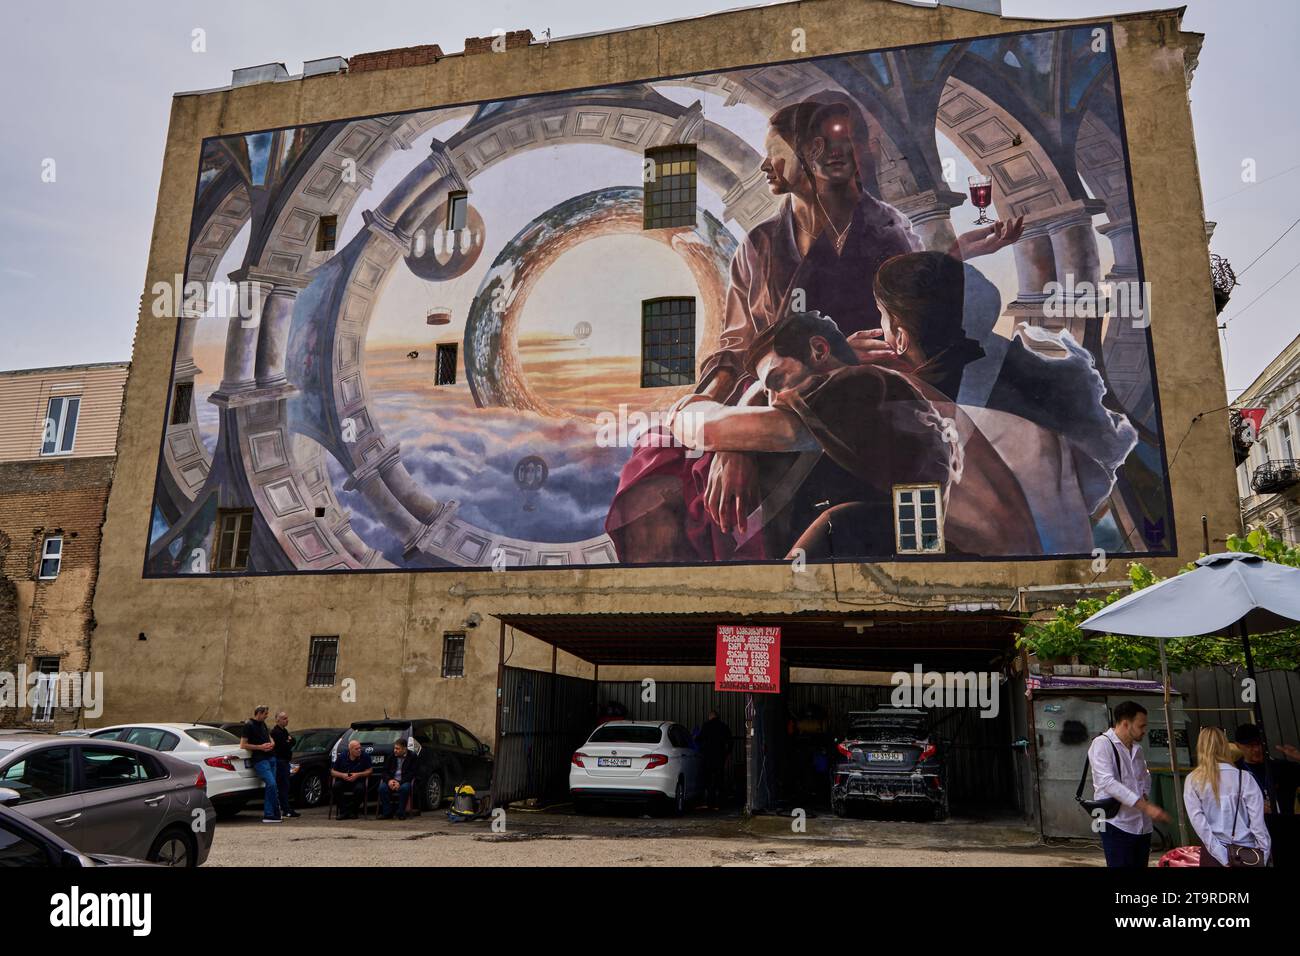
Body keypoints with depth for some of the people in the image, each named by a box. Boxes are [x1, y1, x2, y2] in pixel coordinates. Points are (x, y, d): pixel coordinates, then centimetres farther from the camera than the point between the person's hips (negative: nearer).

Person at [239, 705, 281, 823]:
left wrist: (272, 744, 4)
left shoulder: (263, 724, 17)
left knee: (270, 786, 8)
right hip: (260, 760, -8)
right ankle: (275, 813, -8)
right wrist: (260, 747, -15)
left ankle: (268, 815, 13)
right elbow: (243, 744, -11)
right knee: (272, 784, -17)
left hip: (270, 758, 8)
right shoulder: (249, 726, -6)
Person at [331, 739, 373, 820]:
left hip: (358, 781, -1)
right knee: (336, 787, -31)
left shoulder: (365, 756, -2)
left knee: (360, 788, -35)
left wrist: (358, 775, -15)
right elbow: (332, 772, 6)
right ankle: (343, 811, -15)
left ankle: (352, 811, -12)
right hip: (342, 780, 2)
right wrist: (342, 775, -13)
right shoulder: (341, 756, 2)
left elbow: (370, 771, 0)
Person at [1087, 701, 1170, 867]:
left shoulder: (1136, 747, 15)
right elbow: (1107, 782, -21)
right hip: (1117, 825, -7)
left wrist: (1144, 795, 6)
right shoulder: (1102, 744, -11)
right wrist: (1146, 807, -25)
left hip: (1142, 825, 8)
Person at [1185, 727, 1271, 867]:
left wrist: (1223, 857, -8)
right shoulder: (1244, 778, -5)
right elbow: (1258, 822, -7)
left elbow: (1198, 821, -10)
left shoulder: (1192, 781, -4)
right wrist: (1262, 856, 1)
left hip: (1213, 853, 0)